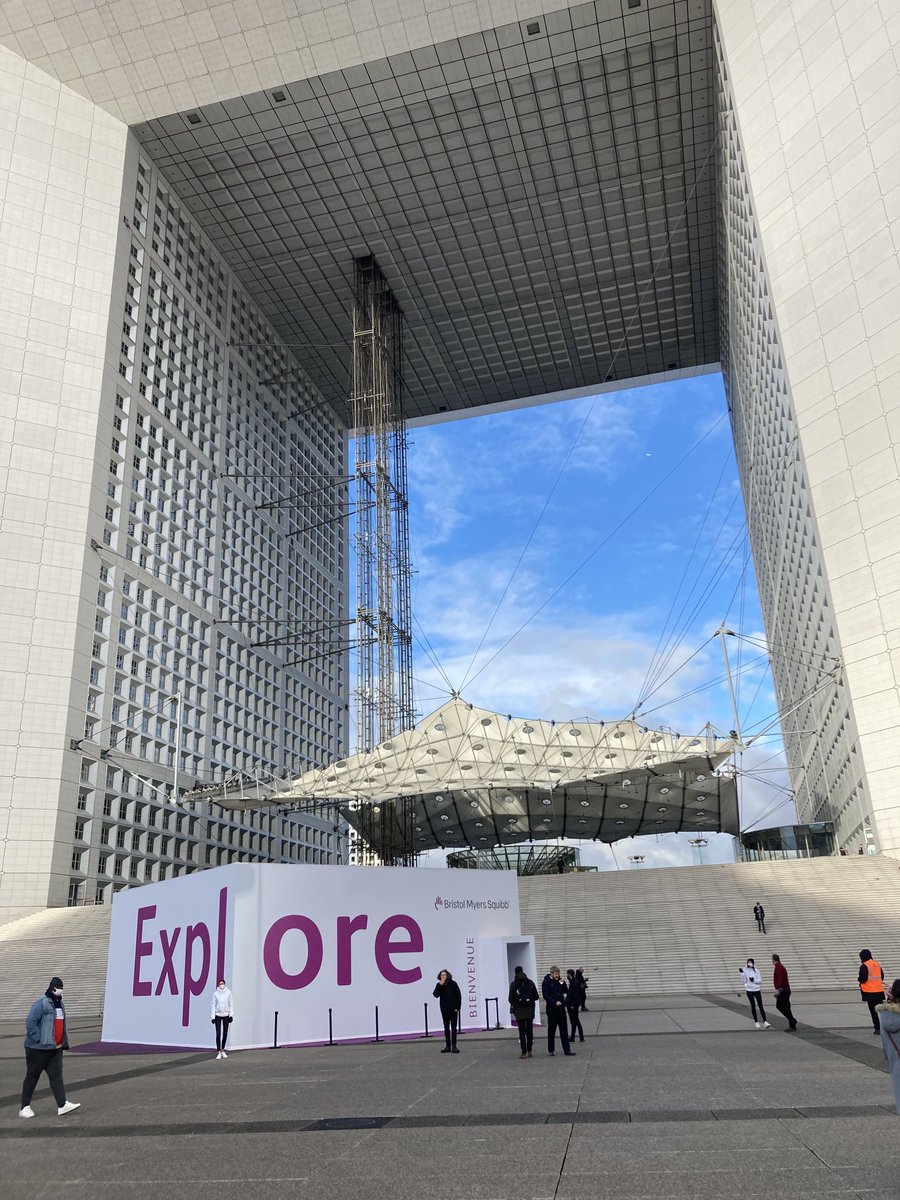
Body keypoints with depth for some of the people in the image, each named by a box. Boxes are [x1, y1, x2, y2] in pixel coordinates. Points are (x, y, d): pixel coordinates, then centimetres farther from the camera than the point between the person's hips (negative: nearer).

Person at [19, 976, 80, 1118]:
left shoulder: (60, 1004, 14)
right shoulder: (41, 1003, -14)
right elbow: (30, 1023, -21)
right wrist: (39, 1040, -21)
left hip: (55, 1048, 7)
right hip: (38, 1048, -7)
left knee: (56, 1075, 0)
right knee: (32, 1076, 5)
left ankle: (62, 1105, -5)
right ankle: (25, 1107, 18)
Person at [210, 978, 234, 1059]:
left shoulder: (228, 992, -2)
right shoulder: (215, 993, -3)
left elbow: (231, 1004, 1)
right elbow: (214, 1005, 0)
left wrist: (231, 1015, -4)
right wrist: (213, 1016, -5)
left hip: (226, 1015, 1)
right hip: (218, 1015, -1)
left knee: (225, 1033, 6)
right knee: (218, 1034, -6)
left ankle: (222, 1050, 22)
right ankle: (218, 1052, 1)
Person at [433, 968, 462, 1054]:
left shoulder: (453, 984, -7)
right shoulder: (439, 985, 0)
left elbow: (459, 996, -5)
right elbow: (436, 995, -13)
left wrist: (457, 1007, -11)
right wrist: (440, 985, -22)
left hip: (453, 1009, -3)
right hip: (444, 1009, 3)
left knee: (454, 1027, -2)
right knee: (446, 1027, 8)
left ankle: (454, 1046, 0)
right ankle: (448, 1046, 13)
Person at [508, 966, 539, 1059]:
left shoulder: (513, 984, -8)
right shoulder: (530, 982, -1)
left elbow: (511, 999, -7)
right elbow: (536, 996, 1)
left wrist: (513, 1005, 14)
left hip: (519, 1010, -3)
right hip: (530, 1009, 3)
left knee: (522, 1031, 1)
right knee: (529, 1030, 13)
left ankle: (524, 1053, -2)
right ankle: (529, 1051, 18)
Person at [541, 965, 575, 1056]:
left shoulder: (559, 981, 9)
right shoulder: (546, 982, -9)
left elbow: (565, 991, 14)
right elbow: (546, 995, -15)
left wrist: (562, 984, -3)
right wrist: (555, 1002, -23)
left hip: (561, 1008, 5)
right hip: (552, 1009, -5)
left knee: (564, 1030, 5)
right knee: (551, 1030, 6)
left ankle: (567, 1050, 7)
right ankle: (551, 1050, 18)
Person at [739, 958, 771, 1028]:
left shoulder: (756, 970, -4)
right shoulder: (745, 970, -1)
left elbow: (760, 980, -4)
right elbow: (744, 981, -5)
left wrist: (754, 980, -21)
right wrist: (742, 973, -16)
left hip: (757, 990, -1)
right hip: (749, 990, 1)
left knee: (760, 1006, -7)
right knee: (753, 1006, 8)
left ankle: (765, 1022, -6)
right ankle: (757, 1022, 16)